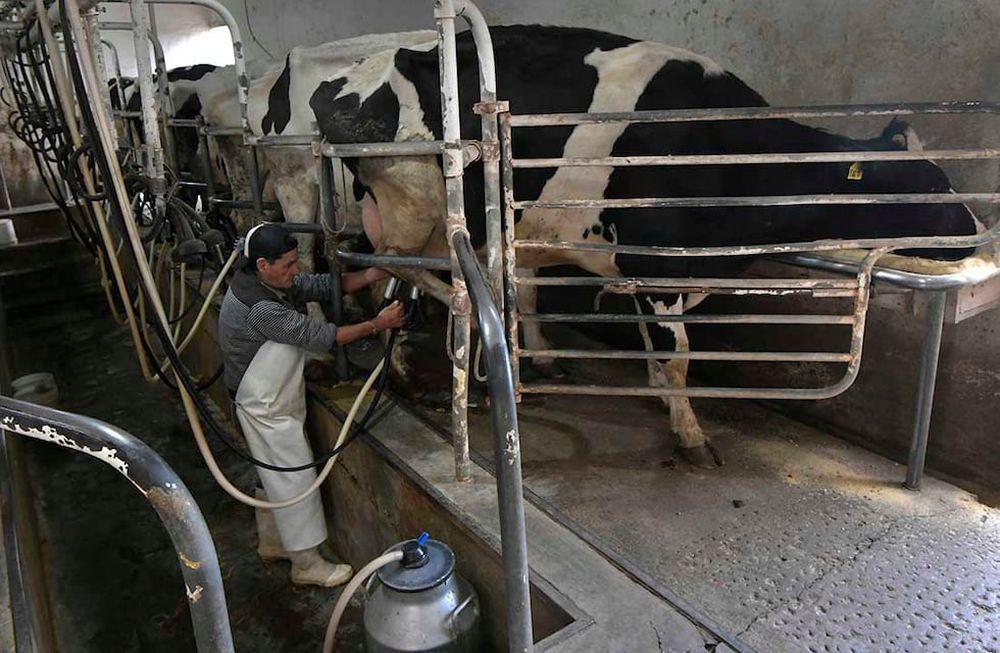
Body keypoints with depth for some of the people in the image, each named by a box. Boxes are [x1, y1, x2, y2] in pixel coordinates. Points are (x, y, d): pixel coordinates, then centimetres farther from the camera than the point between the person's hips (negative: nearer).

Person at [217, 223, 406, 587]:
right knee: (295, 479, 0)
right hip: (265, 407, -10)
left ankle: (271, 542, 40)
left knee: (276, 474, 22)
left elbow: (322, 286, 1)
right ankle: (307, 564, 14)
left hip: (275, 400, 10)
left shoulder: (272, 282, -1)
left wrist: (372, 274, -12)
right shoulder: (259, 307, -30)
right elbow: (316, 336, -29)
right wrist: (377, 325, -25)